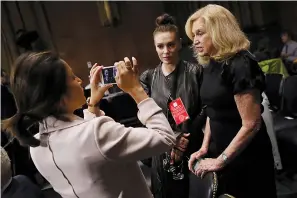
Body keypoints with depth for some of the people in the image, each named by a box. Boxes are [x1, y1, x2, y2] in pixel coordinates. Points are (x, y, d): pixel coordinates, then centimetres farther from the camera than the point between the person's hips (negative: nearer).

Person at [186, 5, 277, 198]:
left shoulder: (239, 65, -20)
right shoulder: (211, 66, 4)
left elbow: (251, 124, -22)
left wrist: (220, 160, -17)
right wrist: (204, 148, 3)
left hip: (247, 159, -7)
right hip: (221, 153, 7)